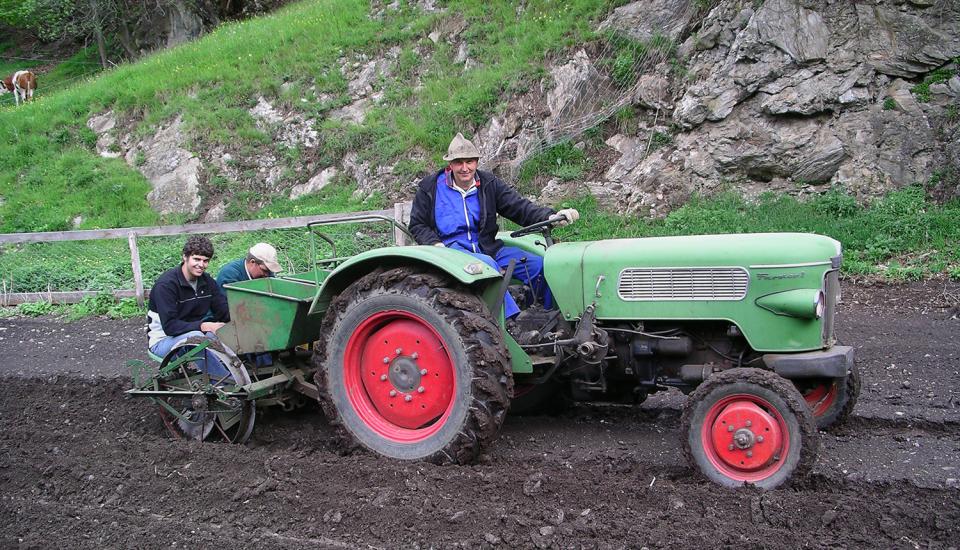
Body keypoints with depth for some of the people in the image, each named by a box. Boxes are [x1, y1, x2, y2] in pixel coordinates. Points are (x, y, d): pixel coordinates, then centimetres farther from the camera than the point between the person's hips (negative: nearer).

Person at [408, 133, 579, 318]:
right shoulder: (430, 188, 2)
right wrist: (436, 245, -12)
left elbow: (519, 207, -1)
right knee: (486, 264, -37)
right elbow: (417, 225, 8)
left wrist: (551, 217, -19)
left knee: (538, 264, -13)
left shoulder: (488, 184, 8)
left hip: (486, 248, 4)